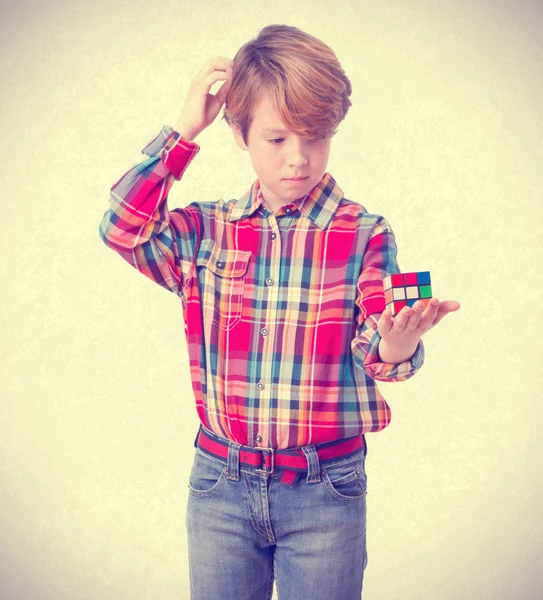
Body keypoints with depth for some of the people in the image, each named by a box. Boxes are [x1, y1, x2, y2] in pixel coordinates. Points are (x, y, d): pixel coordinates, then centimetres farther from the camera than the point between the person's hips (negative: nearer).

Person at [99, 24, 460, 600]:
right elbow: (121, 228, -13)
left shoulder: (365, 235, -4)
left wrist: (392, 349, -37)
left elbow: (373, 346, -13)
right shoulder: (206, 229, 2)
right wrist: (184, 130, -10)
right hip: (220, 484, 2)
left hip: (325, 491, -1)